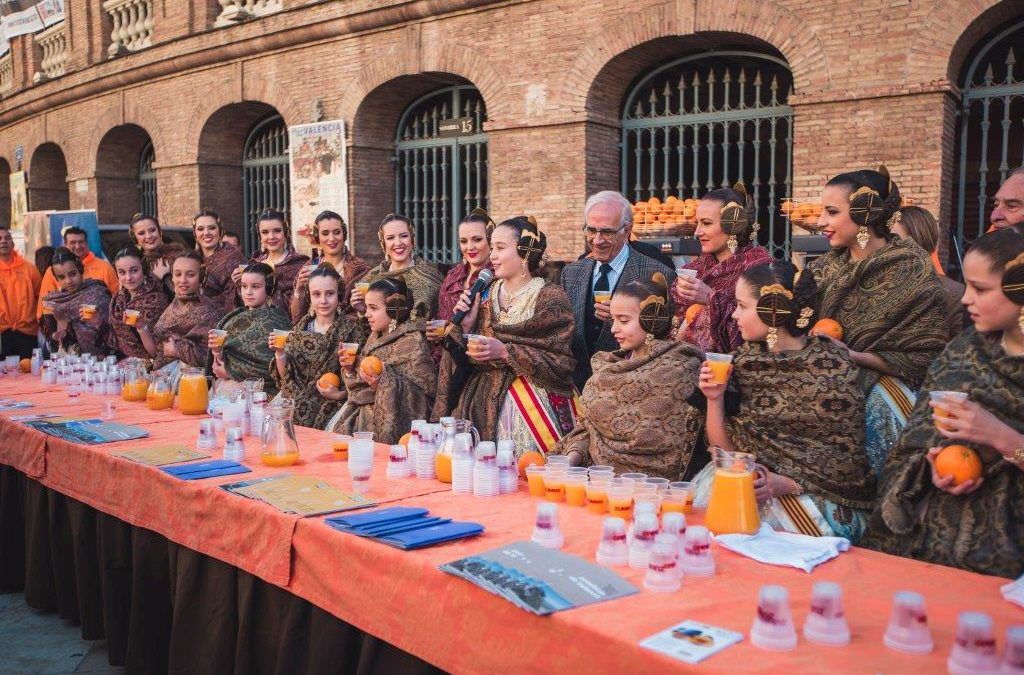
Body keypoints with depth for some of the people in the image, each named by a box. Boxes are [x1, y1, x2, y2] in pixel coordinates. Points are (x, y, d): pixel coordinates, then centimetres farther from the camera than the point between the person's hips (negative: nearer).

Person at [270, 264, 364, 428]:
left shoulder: (351, 329, -4)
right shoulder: (301, 327, 8)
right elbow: (285, 378, 10)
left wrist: (340, 394, -16)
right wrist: (280, 353, -5)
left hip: (330, 408, -3)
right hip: (294, 404, 3)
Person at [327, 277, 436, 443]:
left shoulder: (413, 342, -10)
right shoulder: (375, 337, 14)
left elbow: (424, 393, -16)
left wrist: (385, 382, -26)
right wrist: (350, 369, 1)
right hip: (360, 413, 7)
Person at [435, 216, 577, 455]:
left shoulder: (550, 298, -6)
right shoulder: (485, 295, 9)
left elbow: (561, 365, -13)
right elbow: (471, 364, 9)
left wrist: (505, 352, -19)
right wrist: (466, 326, -7)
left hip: (532, 406, -4)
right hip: (485, 407, 4)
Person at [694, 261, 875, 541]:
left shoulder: (831, 364, -9)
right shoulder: (744, 358, 5)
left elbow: (848, 461, -8)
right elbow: (724, 448, 6)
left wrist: (786, 484, -21)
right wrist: (714, 399, -10)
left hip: (818, 494, -4)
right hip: (749, 480, 5)